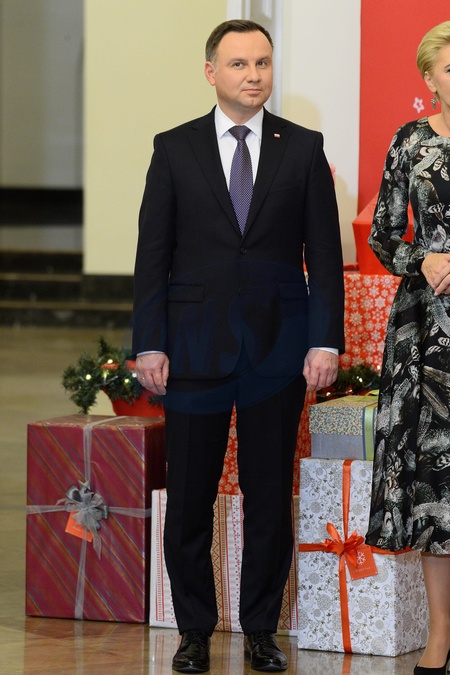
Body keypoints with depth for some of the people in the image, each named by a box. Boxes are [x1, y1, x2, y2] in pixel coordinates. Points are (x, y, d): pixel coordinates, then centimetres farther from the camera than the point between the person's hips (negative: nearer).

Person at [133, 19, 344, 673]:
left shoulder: (303, 148, 5)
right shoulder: (174, 148, 4)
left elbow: (324, 252, 4)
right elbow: (153, 253, 3)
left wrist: (326, 341, -4)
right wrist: (149, 344, -4)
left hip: (277, 349, 0)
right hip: (195, 348, 0)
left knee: (271, 498, 5)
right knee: (189, 501, 3)